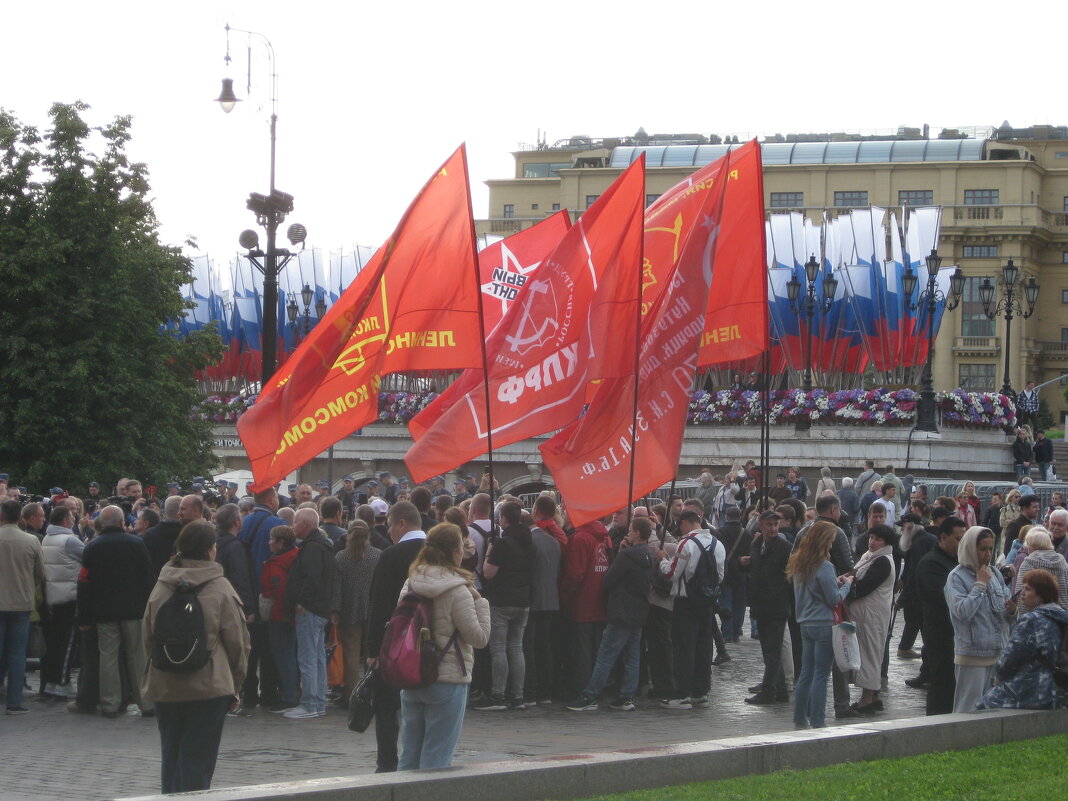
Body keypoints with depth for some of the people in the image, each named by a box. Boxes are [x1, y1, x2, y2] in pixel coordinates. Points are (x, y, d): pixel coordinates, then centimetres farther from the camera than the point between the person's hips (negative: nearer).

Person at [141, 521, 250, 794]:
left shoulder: (161, 587, 4)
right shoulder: (220, 589, -8)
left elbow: (147, 636, 11)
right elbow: (237, 643, -5)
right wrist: (233, 686, 6)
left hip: (164, 687, 4)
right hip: (209, 689, -4)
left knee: (171, 758, 15)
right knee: (198, 761, 0)